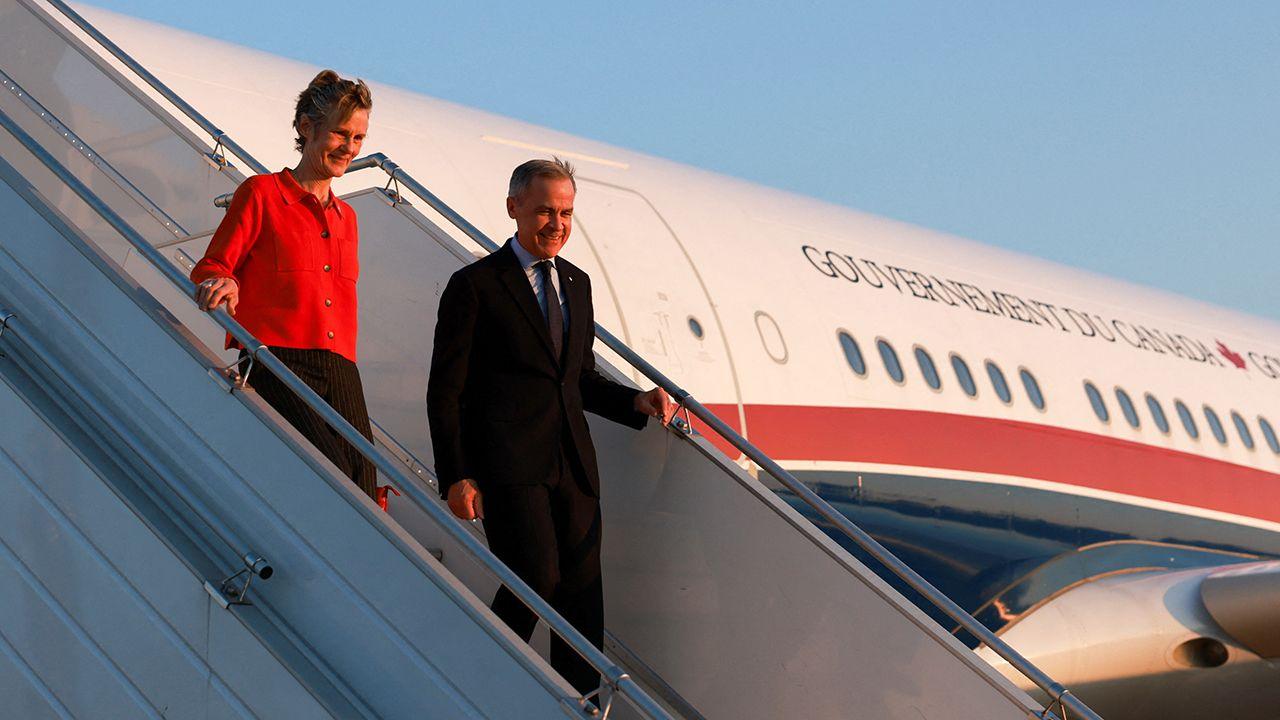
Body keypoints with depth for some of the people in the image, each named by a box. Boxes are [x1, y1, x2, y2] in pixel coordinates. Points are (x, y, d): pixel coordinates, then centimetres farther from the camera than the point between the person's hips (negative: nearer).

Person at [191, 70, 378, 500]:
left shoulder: (346, 217, 25)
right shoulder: (262, 193, 7)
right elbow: (210, 268, 3)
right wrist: (220, 283, -20)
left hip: (339, 372, 6)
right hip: (278, 362, -6)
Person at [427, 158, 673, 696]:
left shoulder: (576, 283, 19)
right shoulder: (476, 286, -1)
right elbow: (445, 391, -2)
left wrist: (637, 402, 8)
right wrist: (455, 476, -10)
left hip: (573, 464, 6)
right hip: (509, 463, -6)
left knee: (582, 590, 3)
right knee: (537, 578, -16)